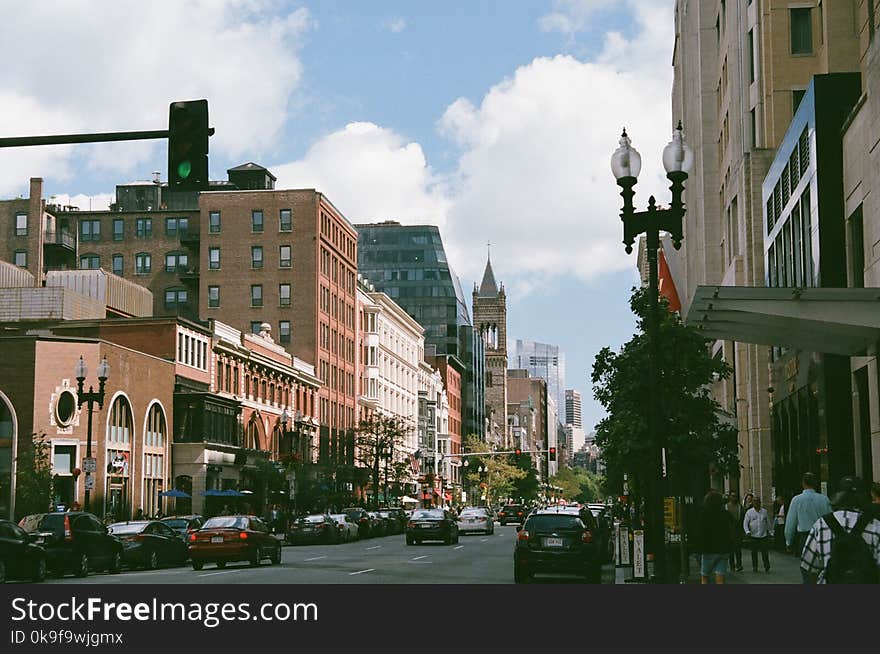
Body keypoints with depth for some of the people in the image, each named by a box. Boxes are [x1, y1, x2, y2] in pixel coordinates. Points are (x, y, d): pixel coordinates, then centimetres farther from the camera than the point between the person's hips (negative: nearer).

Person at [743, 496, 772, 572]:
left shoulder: (764, 511, 8)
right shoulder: (749, 512, 3)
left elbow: (768, 522, 18)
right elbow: (745, 523, -1)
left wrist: (770, 531, 18)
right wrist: (747, 531, -16)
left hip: (763, 535, 0)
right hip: (753, 536, 0)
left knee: (764, 552, -5)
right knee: (754, 552, 6)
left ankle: (767, 567, 5)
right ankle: (754, 567, 15)